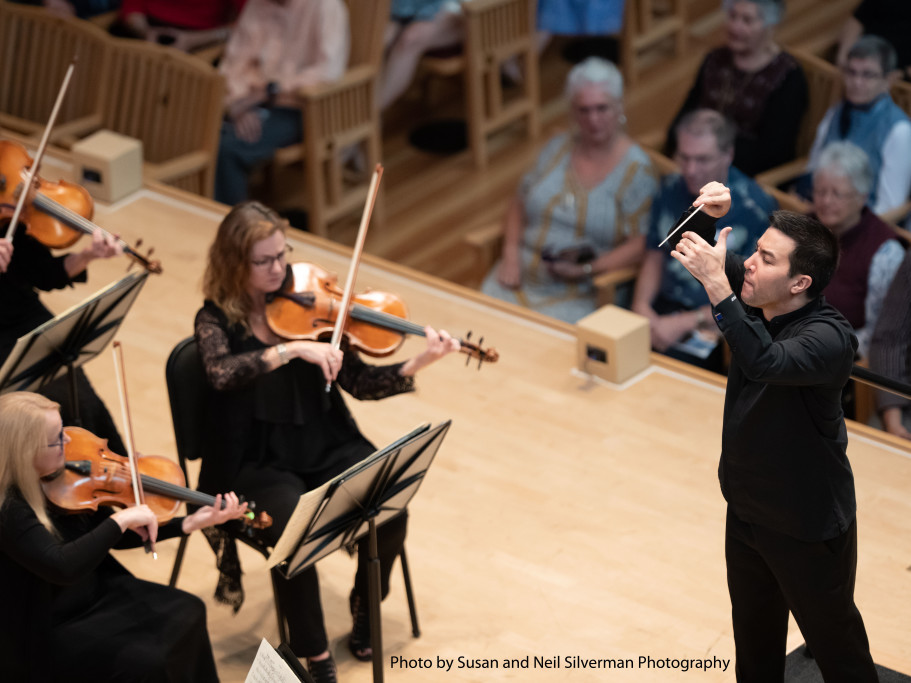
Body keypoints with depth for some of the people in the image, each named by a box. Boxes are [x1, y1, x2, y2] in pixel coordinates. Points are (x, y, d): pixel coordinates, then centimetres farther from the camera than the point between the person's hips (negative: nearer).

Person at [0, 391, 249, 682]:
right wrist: (121, 519, -32)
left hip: (96, 594, 9)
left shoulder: (55, 479, -3)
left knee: (187, 612, 8)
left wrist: (189, 523, -2)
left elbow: (112, 536, 6)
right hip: (47, 633, -9)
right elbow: (63, 567, -41)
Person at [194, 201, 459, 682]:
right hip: (259, 461, -3)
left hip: (324, 444, 4)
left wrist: (418, 364, -16)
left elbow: (360, 382, -1)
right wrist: (293, 349, -35)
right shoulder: (217, 318, -5)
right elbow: (221, 373, -28)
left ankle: (365, 609, 8)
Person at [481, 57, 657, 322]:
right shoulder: (558, 148, 11)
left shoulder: (636, 169, -6)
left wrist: (587, 269, -20)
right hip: (522, 280, 5)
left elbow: (640, 245, -11)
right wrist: (511, 256, 1)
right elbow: (519, 205, 17)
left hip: (582, 294, -4)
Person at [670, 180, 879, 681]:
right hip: (746, 508, 8)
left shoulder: (829, 337, -30)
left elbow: (767, 362, -49)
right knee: (754, 639, 24)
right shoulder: (755, 301, -7)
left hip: (807, 528, -8)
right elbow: (698, 250, 6)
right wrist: (710, 213, -15)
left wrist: (717, 287, -50)